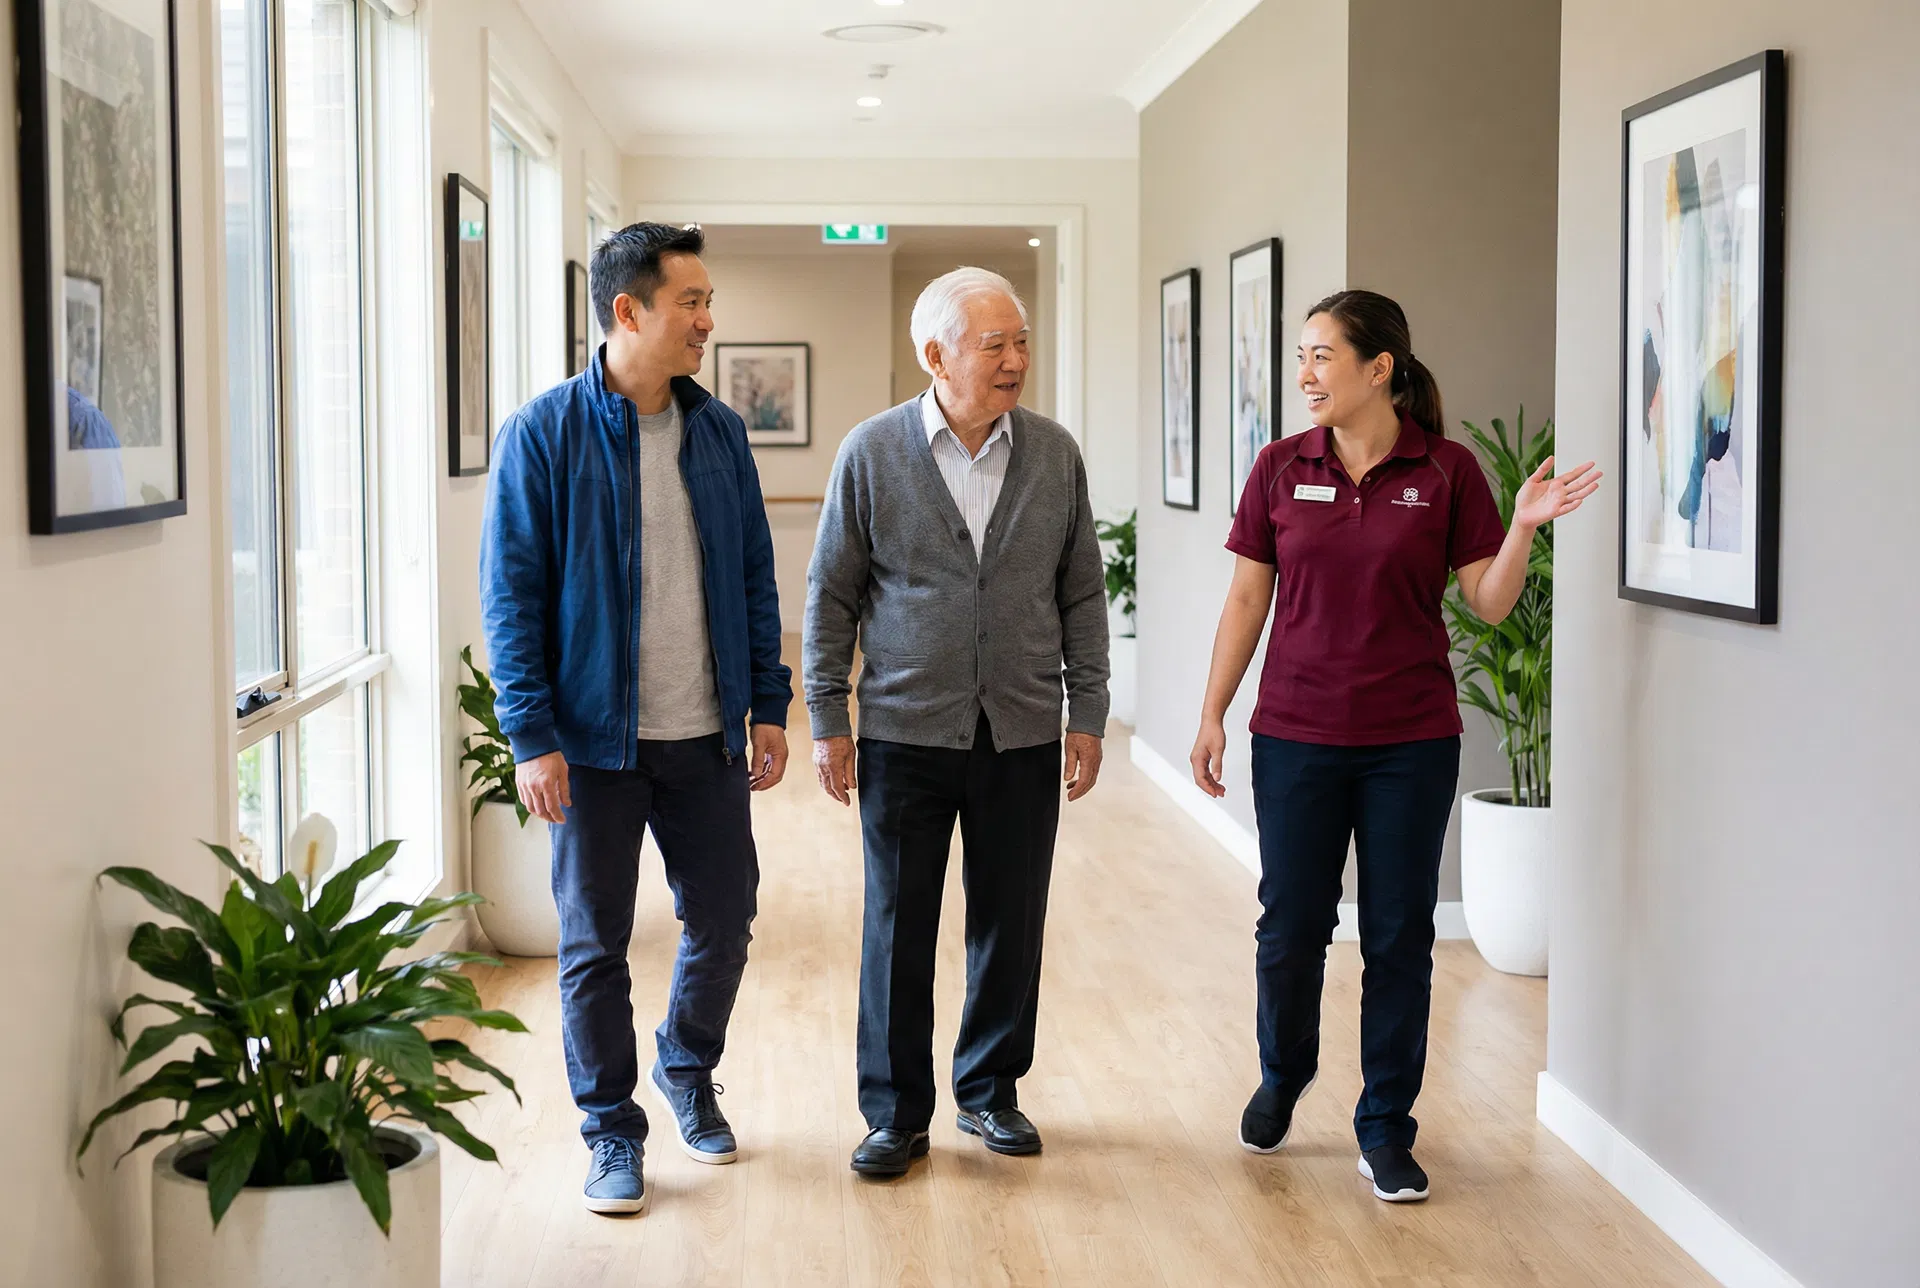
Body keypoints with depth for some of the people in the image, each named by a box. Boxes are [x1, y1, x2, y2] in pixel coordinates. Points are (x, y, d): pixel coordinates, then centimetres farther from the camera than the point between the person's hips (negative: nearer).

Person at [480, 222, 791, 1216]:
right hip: (594, 736, -4)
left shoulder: (718, 431, 6)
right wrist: (532, 738, -14)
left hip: (707, 734, 4)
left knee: (723, 919, 12)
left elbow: (754, 577, 11)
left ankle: (688, 1072, 38)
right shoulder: (544, 433, -8)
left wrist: (767, 705, 7)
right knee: (595, 945, 5)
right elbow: (511, 594, -9)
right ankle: (612, 1133, 21)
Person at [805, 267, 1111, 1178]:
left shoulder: (1055, 455, 2)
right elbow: (831, 594, 1)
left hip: (1023, 736, 2)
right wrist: (827, 721, -2)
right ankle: (896, 1113, 17)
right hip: (905, 732, -2)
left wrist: (1088, 715, 4)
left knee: (1011, 923, 10)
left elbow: (1082, 593, 7)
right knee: (897, 930, 4)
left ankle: (991, 1089, 28)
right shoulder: (871, 453, -4)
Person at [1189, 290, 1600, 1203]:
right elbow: (1247, 599, 5)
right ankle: (1282, 1076, 34)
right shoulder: (1281, 468, 1)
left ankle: (1386, 1128, 18)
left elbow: (1490, 602, -1)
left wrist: (1526, 525, -17)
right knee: (1290, 926, 6)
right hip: (1297, 733, 1)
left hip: (1411, 740, -1)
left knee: (1399, 933, 4)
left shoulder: (1445, 471, -3)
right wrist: (1212, 715, 4)